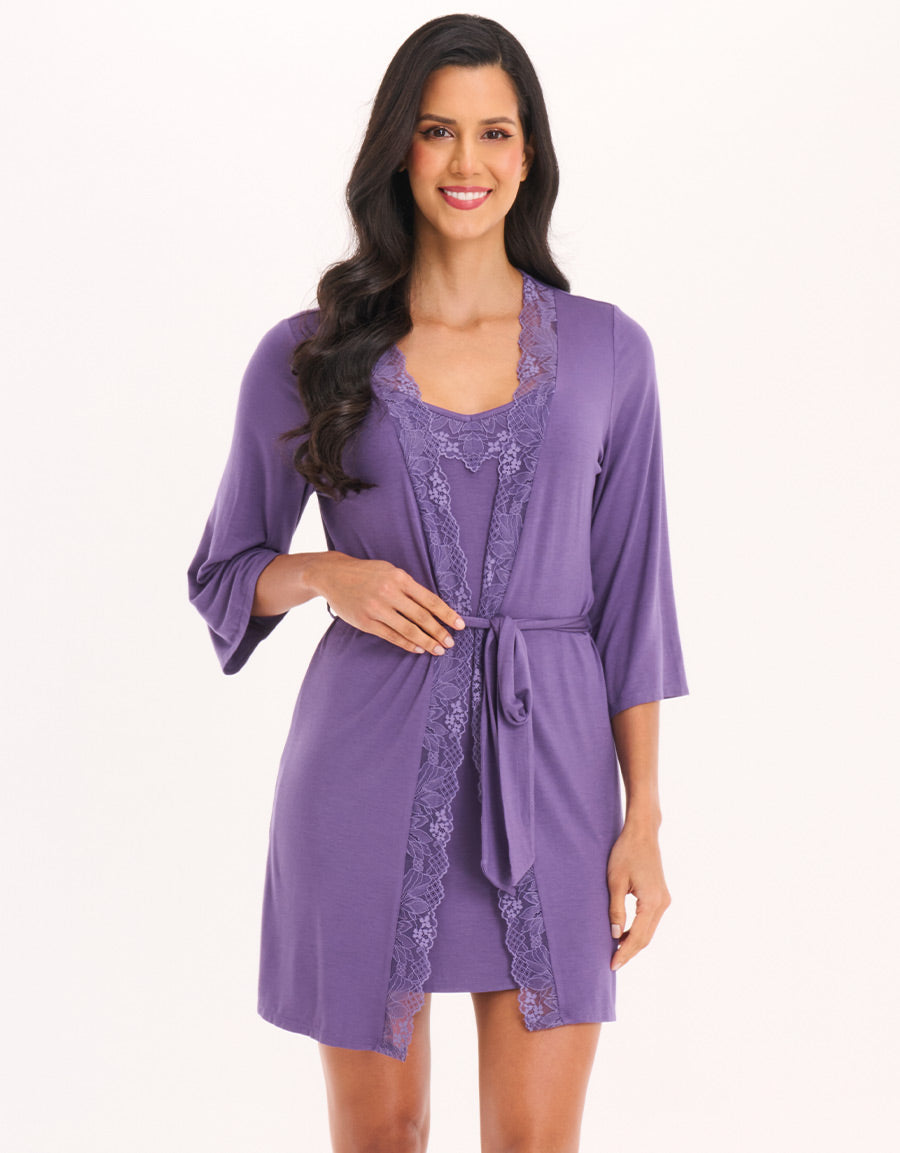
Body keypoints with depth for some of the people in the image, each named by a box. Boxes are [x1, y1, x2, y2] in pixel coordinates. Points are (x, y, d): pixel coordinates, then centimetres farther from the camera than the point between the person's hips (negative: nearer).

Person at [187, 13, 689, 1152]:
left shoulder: (606, 349, 4)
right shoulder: (307, 355, 1)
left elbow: (628, 594, 5)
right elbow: (225, 572, 10)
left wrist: (644, 816, 0)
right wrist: (328, 576, -12)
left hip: (546, 766, 1)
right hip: (369, 762, 0)